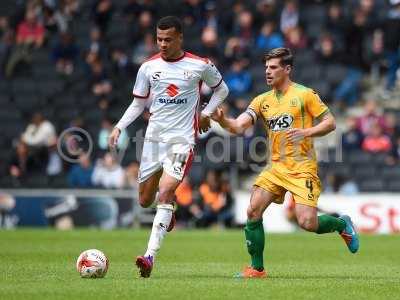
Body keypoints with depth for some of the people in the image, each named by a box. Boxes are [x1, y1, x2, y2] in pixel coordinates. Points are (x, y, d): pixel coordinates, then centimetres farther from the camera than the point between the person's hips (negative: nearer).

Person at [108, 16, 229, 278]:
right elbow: (138, 103, 13)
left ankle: (150, 256, -26)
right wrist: (119, 127, 0)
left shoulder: (200, 66, -2)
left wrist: (206, 114, 3)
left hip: (182, 140, -4)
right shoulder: (148, 67, 4)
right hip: (154, 138, 4)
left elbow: (222, 89, 16)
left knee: (165, 193, -21)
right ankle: (169, 212, 45)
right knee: (145, 201, 7)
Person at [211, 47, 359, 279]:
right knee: (253, 212, -10)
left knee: (307, 223, -15)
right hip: (276, 167, 5)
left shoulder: (305, 95, -4)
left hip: (302, 168, -5)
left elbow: (330, 123, -3)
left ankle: (342, 224, 17)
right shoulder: (262, 100, 10)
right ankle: (257, 268, 2)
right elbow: (239, 127, 1)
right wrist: (222, 120, -19)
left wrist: (305, 133, -18)